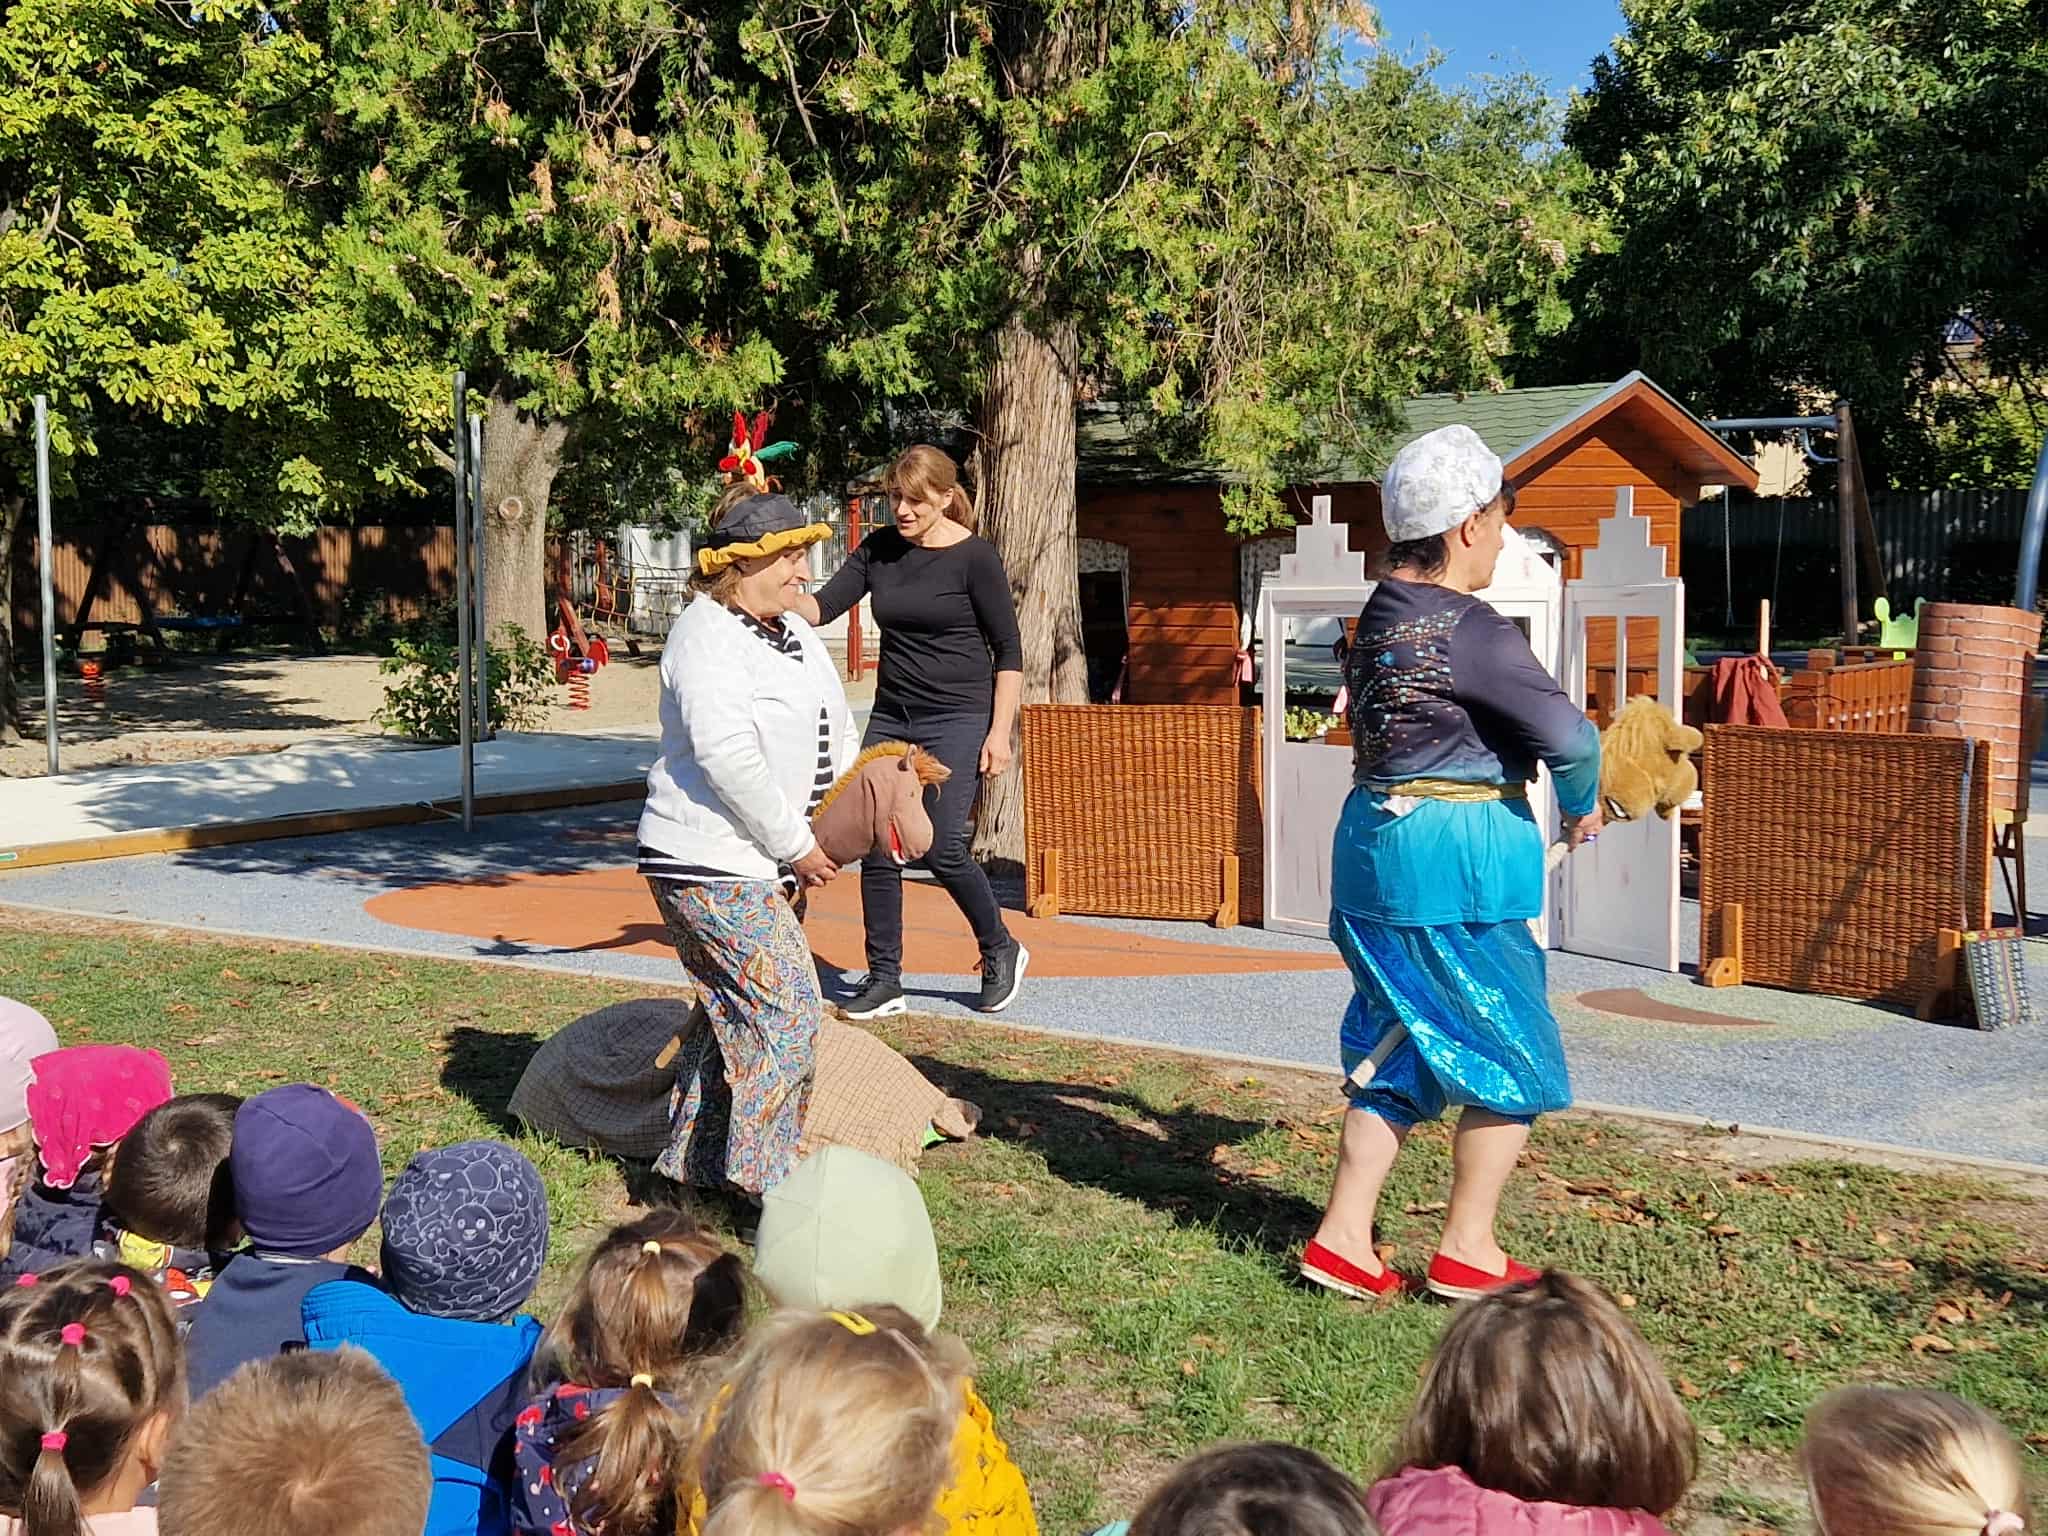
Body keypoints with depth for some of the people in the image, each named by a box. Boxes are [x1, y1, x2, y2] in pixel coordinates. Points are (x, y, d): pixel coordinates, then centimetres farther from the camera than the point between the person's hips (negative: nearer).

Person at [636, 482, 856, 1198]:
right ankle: (767, 1175, -5)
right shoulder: (706, 635, -15)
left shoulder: (796, 634, 14)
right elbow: (726, 756, -25)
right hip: (710, 863, -10)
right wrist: (796, 844, -19)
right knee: (789, 1009, -12)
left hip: (765, 862, 10)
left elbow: (835, 737, 21)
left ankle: (694, 1163, 26)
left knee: (732, 1010, 15)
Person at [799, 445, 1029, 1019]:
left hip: (958, 719, -5)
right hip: (891, 718, 6)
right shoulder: (879, 549, 6)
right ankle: (884, 982, 12)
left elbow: (1009, 649, -6)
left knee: (941, 847, -12)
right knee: (876, 848, 1)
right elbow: (823, 606, -1)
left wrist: (1000, 731, -12)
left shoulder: (974, 557, -8)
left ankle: (1000, 953, 13)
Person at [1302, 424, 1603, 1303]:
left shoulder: (1382, 614, 9)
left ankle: (1342, 1237, 18)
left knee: (1399, 1050, 17)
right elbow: (1566, 735, -21)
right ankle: (1468, 1253, 15)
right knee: (1513, 1060, 7)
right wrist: (1581, 806, 1)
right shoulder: (1470, 631, -18)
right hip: (1460, 858, -9)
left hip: (1375, 837, 9)